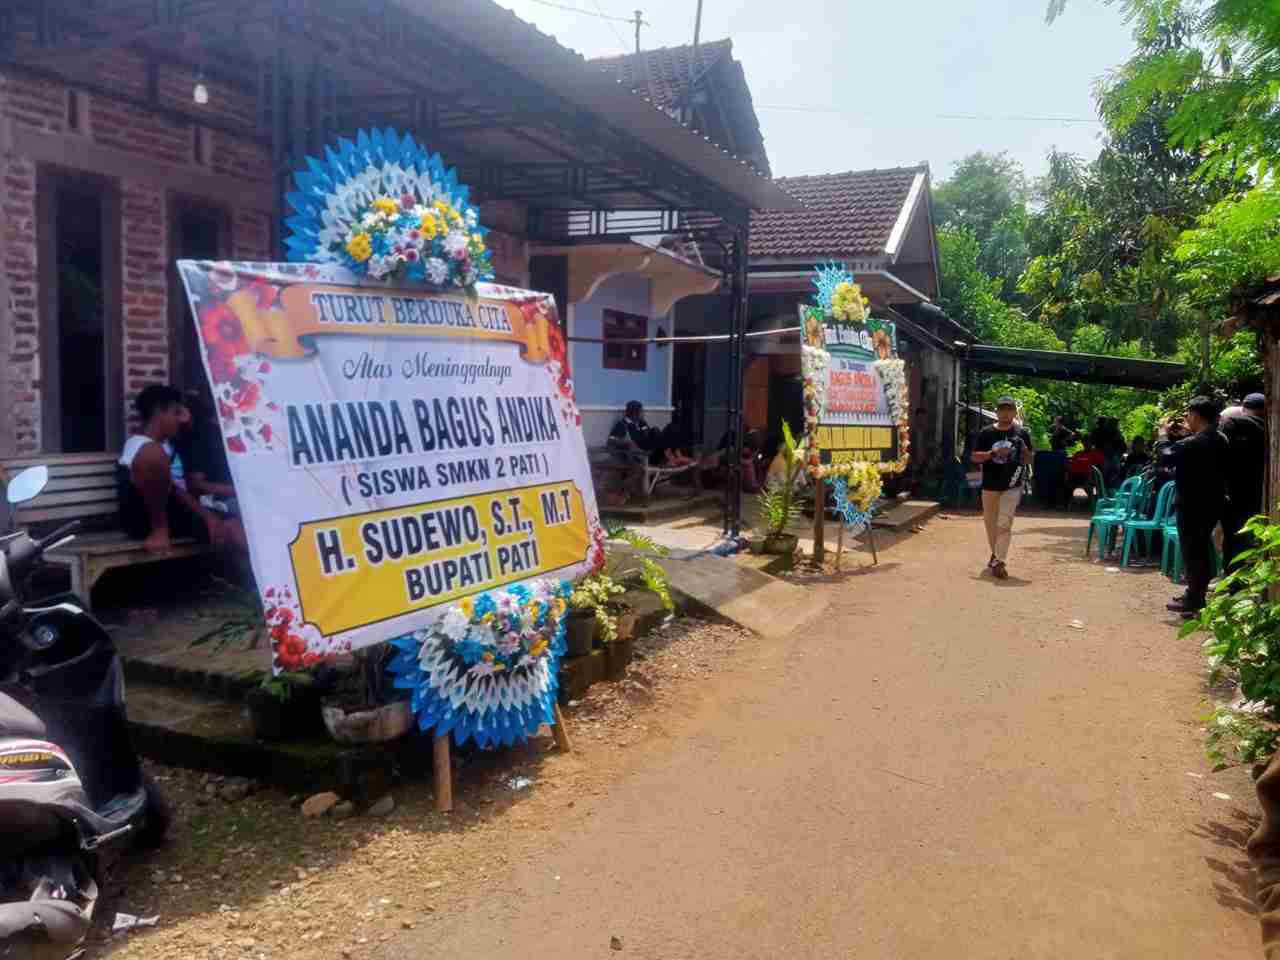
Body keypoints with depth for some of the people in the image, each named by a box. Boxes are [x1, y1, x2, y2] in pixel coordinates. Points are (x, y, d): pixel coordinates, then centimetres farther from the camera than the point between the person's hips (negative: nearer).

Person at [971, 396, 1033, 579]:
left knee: (1004, 524, -12)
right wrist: (993, 453, -19)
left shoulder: (1022, 433, 2)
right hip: (990, 485, 2)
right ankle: (995, 554, 34)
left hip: (1012, 486, -2)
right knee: (991, 523, 14)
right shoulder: (986, 433, 0)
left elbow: (1028, 461, 8)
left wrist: (1025, 452, -15)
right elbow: (975, 457, -3)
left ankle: (999, 562, -12)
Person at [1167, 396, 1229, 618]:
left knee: (1191, 552, 0)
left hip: (1193, 505, -8)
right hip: (1213, 502, 8)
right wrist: (1190, 433, 11)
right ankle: (1197, 594, 27)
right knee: (1202, 549, 17)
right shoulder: (1221, 440, 5)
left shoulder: (1191, 444, -22)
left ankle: (1194, 603, 5)